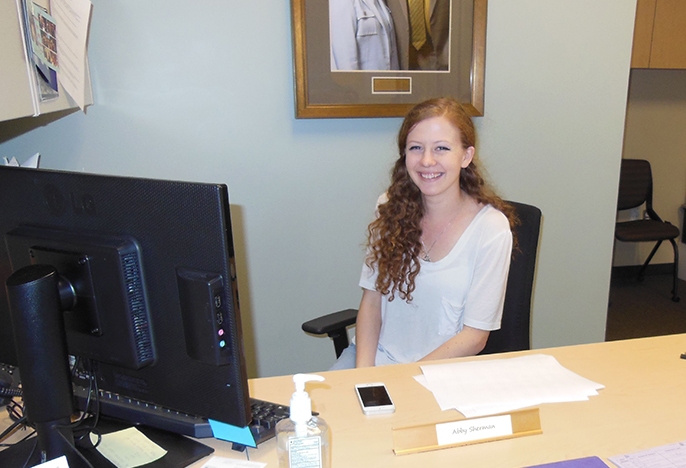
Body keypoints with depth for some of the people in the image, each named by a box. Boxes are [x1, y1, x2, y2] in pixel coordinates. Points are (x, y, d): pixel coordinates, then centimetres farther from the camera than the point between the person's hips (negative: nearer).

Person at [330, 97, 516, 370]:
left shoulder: (491, 229, -11)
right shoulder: (391, 209, 0)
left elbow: (475, 336, -9)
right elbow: (372, 299, 2)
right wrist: (363, 374, -12)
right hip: (376, 353, 3)